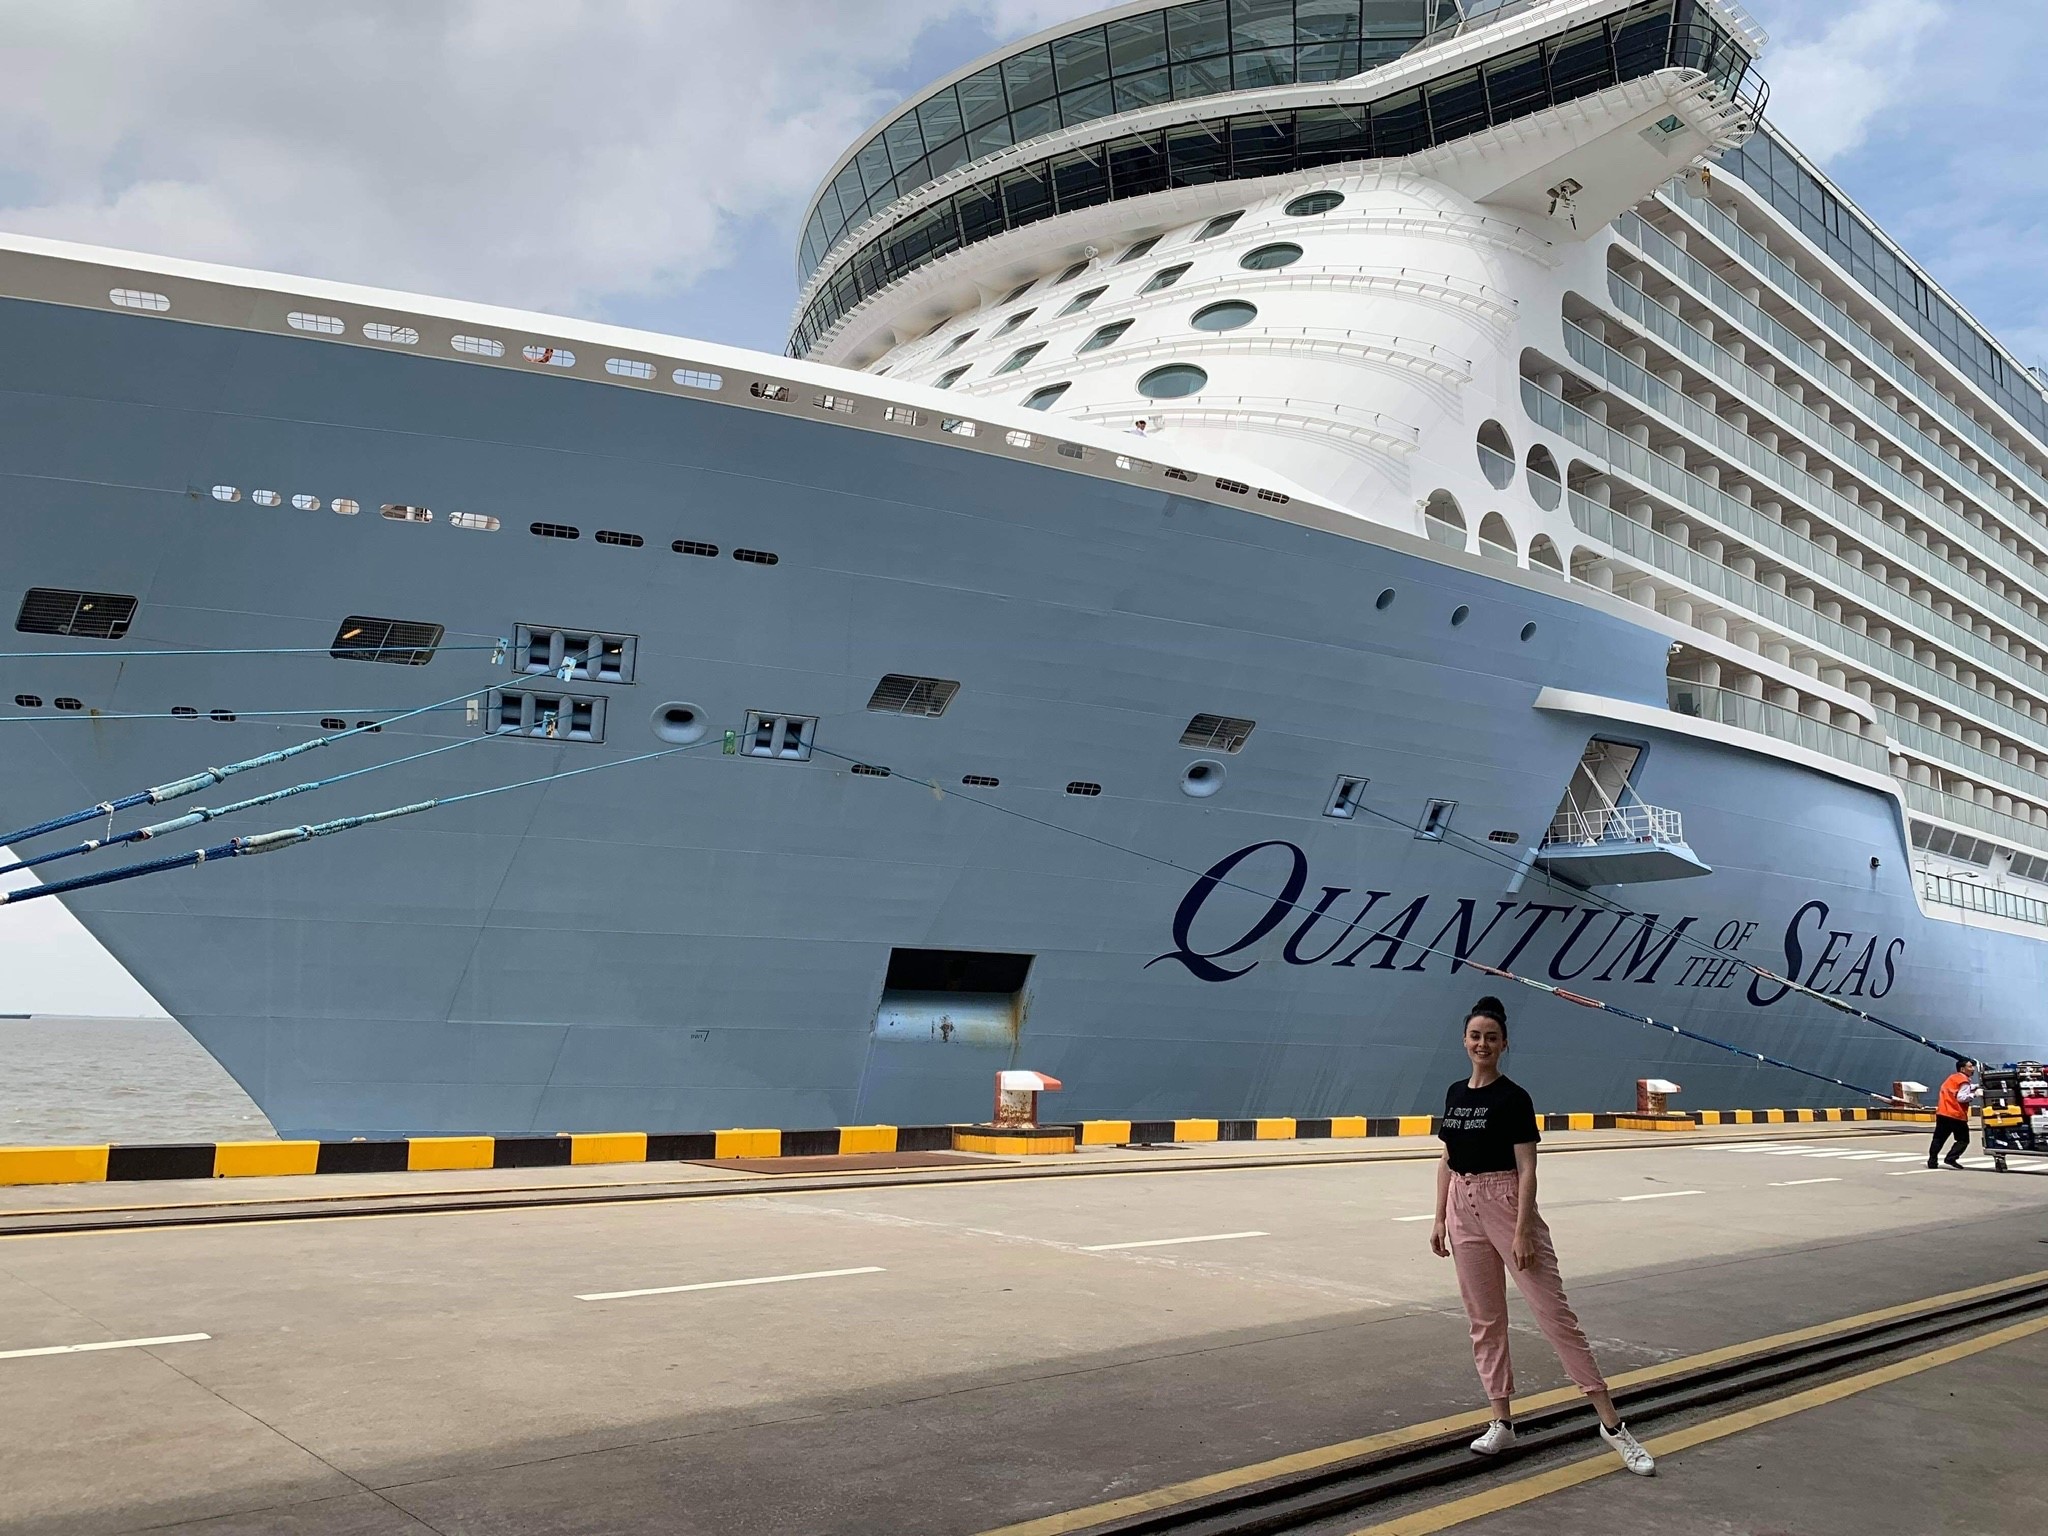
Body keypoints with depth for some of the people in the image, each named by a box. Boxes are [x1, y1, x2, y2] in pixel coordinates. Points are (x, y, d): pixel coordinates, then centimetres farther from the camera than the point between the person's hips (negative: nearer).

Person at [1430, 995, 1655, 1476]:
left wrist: (1523, 1231, -17)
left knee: (1555, 1313, -6)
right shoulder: (1454, 1094, 9)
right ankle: (1501, 1422, 19)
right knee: (1484, 1320, 10)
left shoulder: (1513, 1098, -9)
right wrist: (1439, 1219, 11)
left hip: (1506, 1202, -6)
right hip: (1463, 1208, 6)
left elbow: (1527, 1170, -11)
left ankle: (1612, 1423, -1)